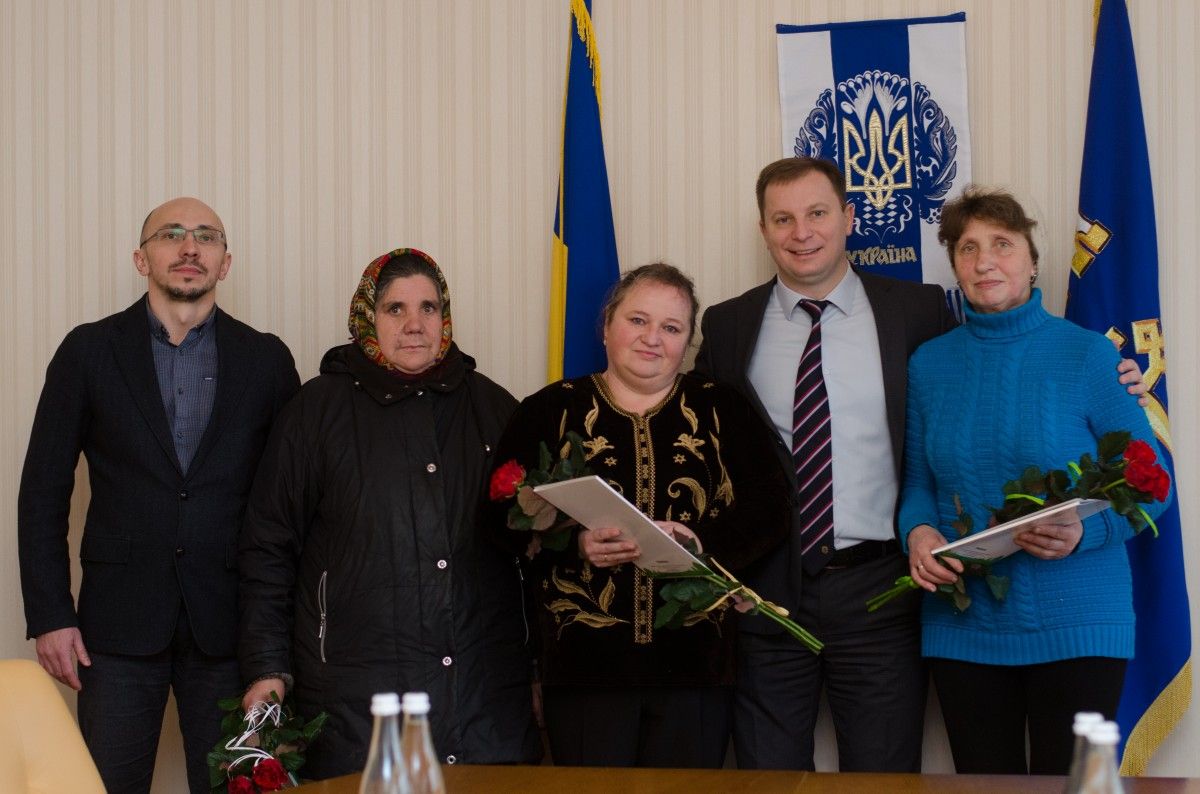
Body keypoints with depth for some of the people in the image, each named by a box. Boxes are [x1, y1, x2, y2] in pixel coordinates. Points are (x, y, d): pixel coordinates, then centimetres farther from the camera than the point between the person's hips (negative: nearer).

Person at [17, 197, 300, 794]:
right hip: (119, 622, 0)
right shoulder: (89, 352, 4)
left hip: (227, 625, 1)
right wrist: (49, 616, -3)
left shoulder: (265, 359, 6)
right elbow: (43, 491, 4)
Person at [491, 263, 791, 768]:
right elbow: (506, 514, 0)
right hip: (585, 664, -1)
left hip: (694, 665, 1)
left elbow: (767, 509, 2)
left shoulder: (721, 411, 11)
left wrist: (702, 542, -16)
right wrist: (576, 544, -18)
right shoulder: (551, 410, 7)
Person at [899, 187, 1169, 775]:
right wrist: (918, 530, -8)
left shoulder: (1087, 355, -4)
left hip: (1075, 622, -3)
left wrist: (1085, 531, -20)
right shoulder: (929, 364, 6)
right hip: (964, 626, 3)